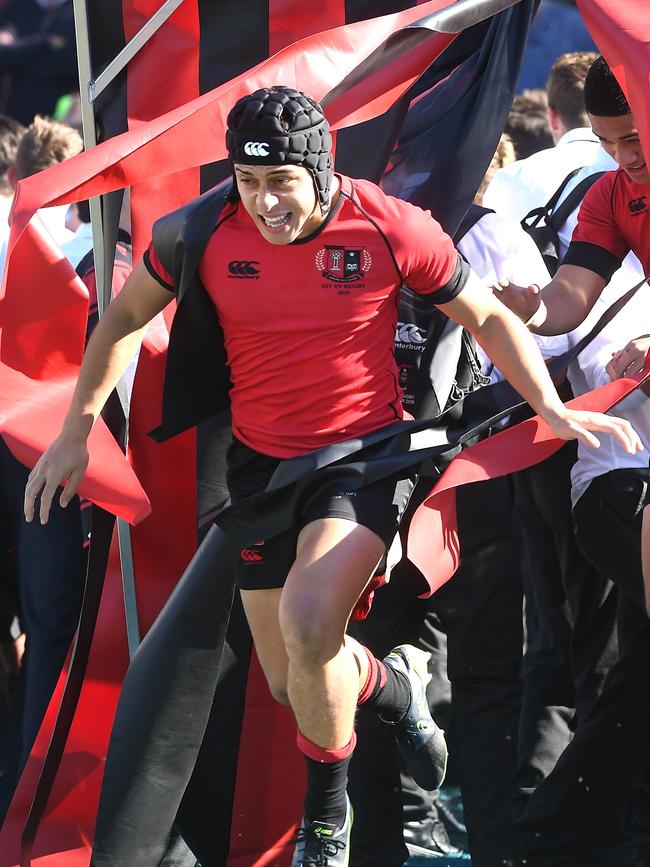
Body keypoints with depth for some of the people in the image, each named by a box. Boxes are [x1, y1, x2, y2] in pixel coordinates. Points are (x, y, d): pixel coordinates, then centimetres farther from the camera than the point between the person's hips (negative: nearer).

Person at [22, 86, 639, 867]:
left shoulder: (391, 229, -16)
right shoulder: (205, 236, -11)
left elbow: (487, 317, -2)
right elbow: (125, 316, 6)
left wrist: (551, 408, -12)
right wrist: (77, 429, 3)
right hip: (262, 463, 4)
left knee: (307, 622, -28)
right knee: (291, 681, 6)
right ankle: (391, 685, 43)